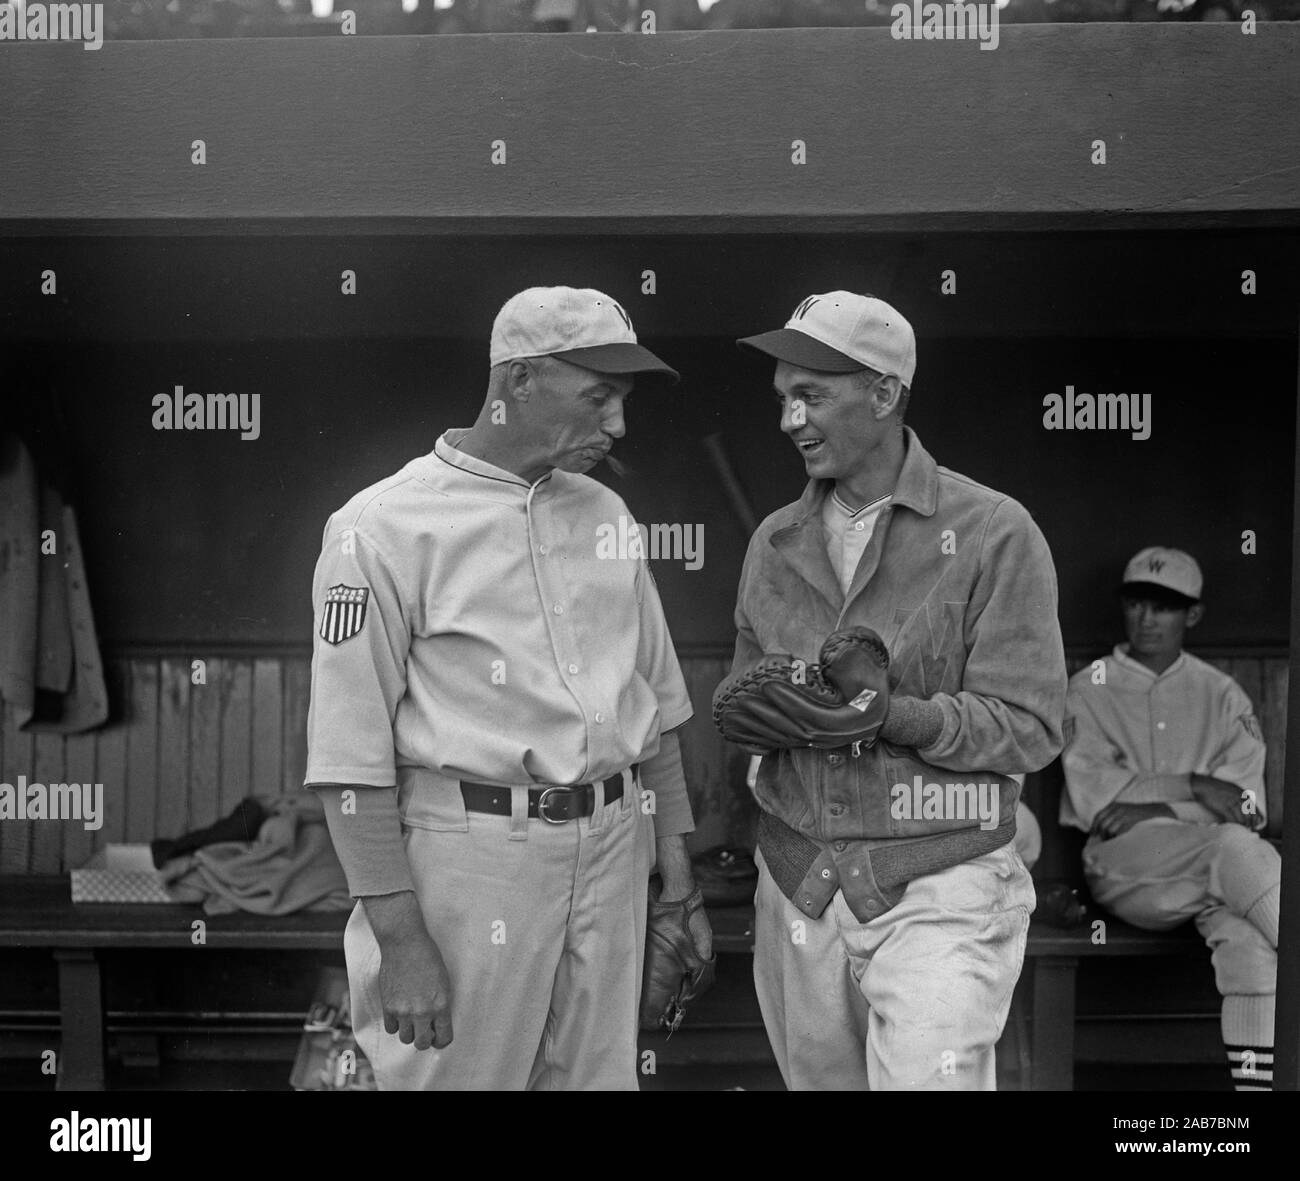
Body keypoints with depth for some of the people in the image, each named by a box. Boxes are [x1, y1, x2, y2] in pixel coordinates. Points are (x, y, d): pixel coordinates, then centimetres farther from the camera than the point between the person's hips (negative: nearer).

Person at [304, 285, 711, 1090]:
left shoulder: (603, 513, 10)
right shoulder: (385, 526, -9)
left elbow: (657, 703, 15)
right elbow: (352, 752, -11)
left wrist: (679, 879, 14)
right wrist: (398, 937, -13)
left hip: (613, 846, 6)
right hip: (471, 857, -5)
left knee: (603, 1074, 12)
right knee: (459, 1072, 2)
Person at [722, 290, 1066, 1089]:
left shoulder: (994, 534, -7)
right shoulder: (777, 543, 9)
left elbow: (1029, 728, -11)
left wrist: (894, 713, -24)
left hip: (940, 891, -4)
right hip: (796, 887, 5)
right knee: (819, 1077, 15)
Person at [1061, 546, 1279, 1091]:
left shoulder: (1222, 695, 18)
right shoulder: (1088, 689, 14)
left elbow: (1247, 803, 4)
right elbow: (1091, 793, -3)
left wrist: (1153, 807, -10)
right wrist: (1192, 786, -9)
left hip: (1211, 857, 2)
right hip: (1121, 865, -2)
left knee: (1246, 931, -32)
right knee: (1235, 848, -33)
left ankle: (1258, 1077, -33)